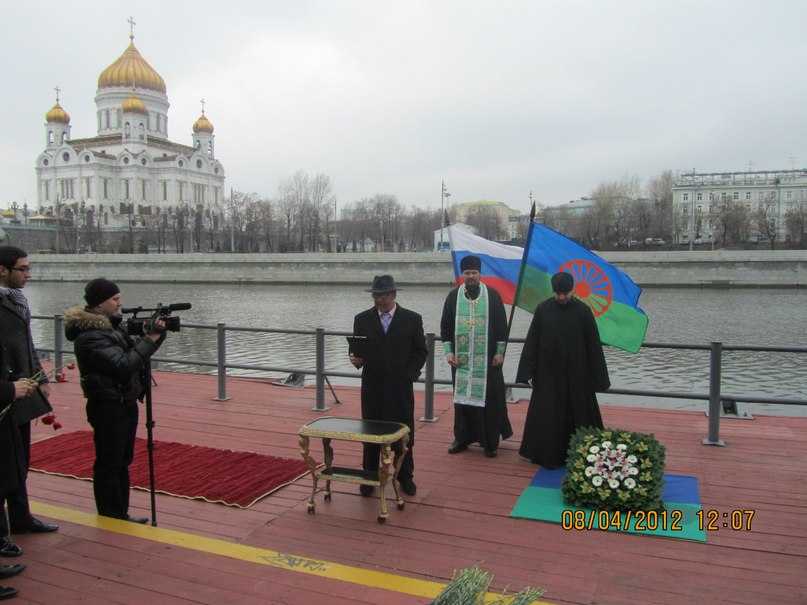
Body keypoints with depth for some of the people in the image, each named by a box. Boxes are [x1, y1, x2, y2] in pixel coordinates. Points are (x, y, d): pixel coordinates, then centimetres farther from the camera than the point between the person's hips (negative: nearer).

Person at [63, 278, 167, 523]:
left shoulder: (114, 323, 9)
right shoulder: (90, 335, -20)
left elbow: (134, 351, 12)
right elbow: (124, 365, -26)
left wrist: (156, 334, -4)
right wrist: (149, 339, -19)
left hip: (125, 402, 9)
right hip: (108, 407, -9)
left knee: (123, 462, 16)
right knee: (109, 465, 2)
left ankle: (121, 515, 28)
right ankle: (112, 521, 13)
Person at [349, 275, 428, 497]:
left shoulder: (412, 319, 0)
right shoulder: (362, 319, 4)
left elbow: (421, 352, 2)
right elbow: (356, 349, 7)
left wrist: (408, 376, -8)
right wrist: (355, 358, -15)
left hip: (401, 387, -1)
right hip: (372, 386, 1)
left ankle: (405, 477, 22)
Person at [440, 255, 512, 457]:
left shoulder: (493, 295, -1)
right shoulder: (453, 296, 4)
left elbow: (501, 325, 0)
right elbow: (445, 326, 7)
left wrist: (500, 352, -4)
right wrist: (448, 351, -1)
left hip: (487, 358, -2)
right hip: (461, 357, 2)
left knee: (488, 397, 2)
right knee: (462, 397, 7)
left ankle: (490, 441, 13)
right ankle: (462, 438, 20)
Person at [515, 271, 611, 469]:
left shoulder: (583, 311, -5)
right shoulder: (543, 309, -4)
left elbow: (593, 345, -2)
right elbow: (532, 342, -1)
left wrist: (597, 377, -2)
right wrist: (529, 372, -3)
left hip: (576, 374, 0)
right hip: (548, 373, 0)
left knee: (577, 414, 8)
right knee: (547, 415, 5)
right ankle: (549, 455, 18)